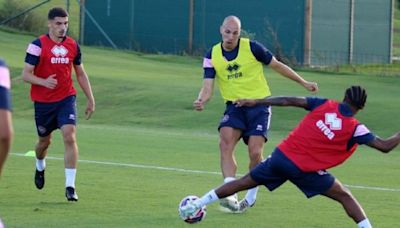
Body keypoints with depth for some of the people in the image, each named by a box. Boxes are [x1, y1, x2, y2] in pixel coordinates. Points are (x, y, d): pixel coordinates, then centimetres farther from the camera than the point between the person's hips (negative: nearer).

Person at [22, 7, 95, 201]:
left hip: (66, 99, 2)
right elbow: (26, 74, -11)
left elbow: (81, 74, 15)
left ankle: (70, 186, -16)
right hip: (43, 102, -2)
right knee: (45, 140, 13)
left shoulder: (72, 46, 3)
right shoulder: (38, 45, -9)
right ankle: (40, 167, 49)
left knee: (70, 137, -17)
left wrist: (90, 100, 13)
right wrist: (44, 82, -30)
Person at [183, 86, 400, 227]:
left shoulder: (323, 105, 1)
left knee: (244, 182, 17)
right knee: (345, 197, 8)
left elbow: (290, 100, 0)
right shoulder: (355, 129, -8)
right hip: (304, 170, -4)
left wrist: (255, 101, 7)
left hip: (281, 155, 4)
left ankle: (194, 206, 22)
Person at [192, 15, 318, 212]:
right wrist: (201, 101, -30)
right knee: (225, 141, -24)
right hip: (234, 105, 2)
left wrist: (303, 83, 8)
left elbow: (277, 65, 3)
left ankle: (251, 196, 10)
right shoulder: (212, 56, -2)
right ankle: (230, 194, -27)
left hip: (259, 103, -2)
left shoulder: (252, 48, -9)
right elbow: (208, 87, -7)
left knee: (255, 151, -14)